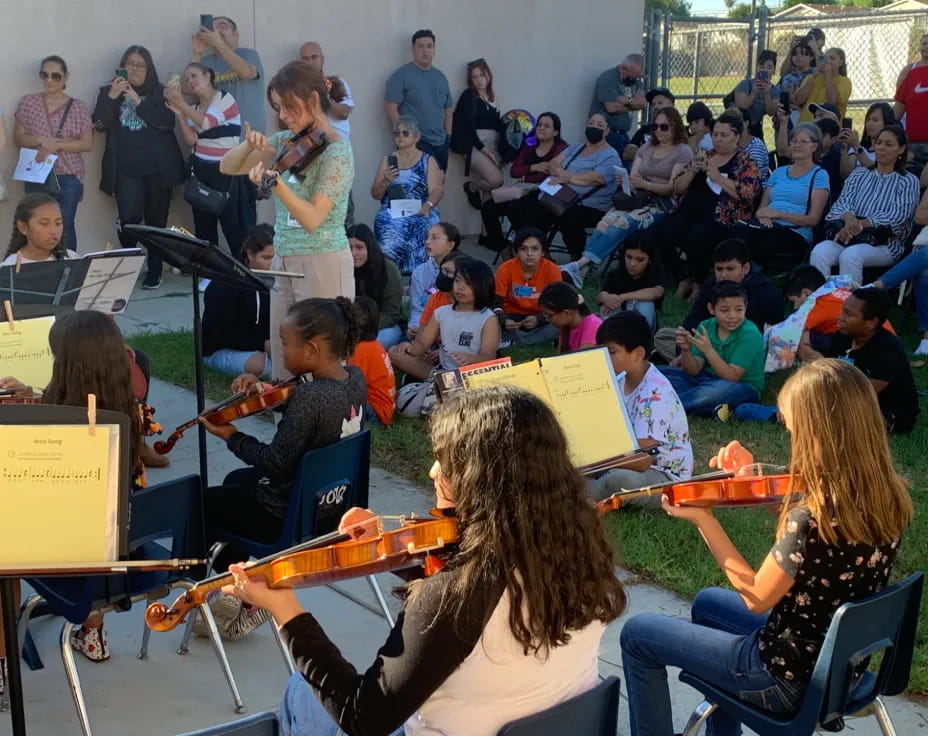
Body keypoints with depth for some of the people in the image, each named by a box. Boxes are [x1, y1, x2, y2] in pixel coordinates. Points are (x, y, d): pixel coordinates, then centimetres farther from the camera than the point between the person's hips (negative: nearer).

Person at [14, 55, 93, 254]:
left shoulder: (78, 107, 1)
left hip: (68, 178, -1)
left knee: (65, 228, -1)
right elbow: (18, 138, 4)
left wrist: (55, 145, -14)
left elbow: (87, 143, -3)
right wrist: (41, 141, -15)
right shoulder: (27, 103, 6)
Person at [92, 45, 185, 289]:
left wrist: (138, 101, -14)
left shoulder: (160, 92, 7)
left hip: (159, 169, 0)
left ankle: (154, 272, 15)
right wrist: (112, 97, -14)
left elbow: (168, 122, -8)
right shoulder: (108, 91, 9)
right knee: (129, 218, -15)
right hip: (126, 170, 0)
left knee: (156, 221, 3)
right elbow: (99, 124, -2)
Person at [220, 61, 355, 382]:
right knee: (283, 362, 10)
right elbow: (227, 167, 10)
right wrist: (249, 146, -10)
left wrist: (275, 182, -37)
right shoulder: (286, 142, 7)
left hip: (323, 266, -7)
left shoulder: (336, 152, -14)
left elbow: (312, 219, -24)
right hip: (284, 262, 7)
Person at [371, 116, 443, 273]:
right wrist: (386, 181, -7)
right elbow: (375, 194, 14)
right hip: (392, 212, 1)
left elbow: (437, 190, -3)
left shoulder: (428, 161, 10)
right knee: (387, 225, -33)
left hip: (420, 213, -1)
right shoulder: (387, 160, 16)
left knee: (423, 225, -35)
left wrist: (427, 206, -23)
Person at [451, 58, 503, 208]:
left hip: (493, 147, 6)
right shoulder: (468, 96, -1)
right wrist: (483, 149, -14)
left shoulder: (493, 97, 16)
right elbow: (468, 127, -8)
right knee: (496, 180, -22)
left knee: (491, 187, -4)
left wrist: (499, 151, 2)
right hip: (475, 146, -6)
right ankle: (471, 187, 5)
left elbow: (497, 126, 15)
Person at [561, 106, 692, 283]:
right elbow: (632, 178, 16)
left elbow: (674, 188, -7)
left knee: (622, 224, -32)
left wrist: (645, 184, -22)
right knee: (605, 222, -26)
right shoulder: (646, 148, 23)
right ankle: (581, 267, -41)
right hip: (639, 199, 6)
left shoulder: (684, 152, 4)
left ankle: (580, 265, -44)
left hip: (664, 204, -6)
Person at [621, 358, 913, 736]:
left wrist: (702, 518, -14)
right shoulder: (887, 496, -9)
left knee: (637, 633, 7)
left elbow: (757, 598, -18)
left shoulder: (812, 517, -33)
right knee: (707, 602, 32)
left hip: (792, 677, -8)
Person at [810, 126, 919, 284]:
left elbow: (898, 215, -6)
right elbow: (843, 202, 7)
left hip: (884, 243, -3)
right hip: (849, 235, 3)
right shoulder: (859, 174, 21)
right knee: (819, 252, -31)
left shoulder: (908, 181, 9)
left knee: (850, 256, -37)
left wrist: (861, 224, -19)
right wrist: (849, 217, -19)